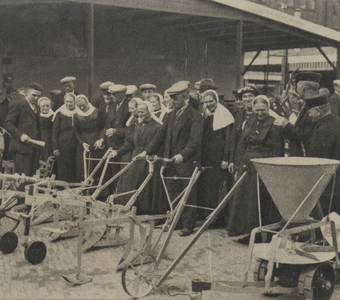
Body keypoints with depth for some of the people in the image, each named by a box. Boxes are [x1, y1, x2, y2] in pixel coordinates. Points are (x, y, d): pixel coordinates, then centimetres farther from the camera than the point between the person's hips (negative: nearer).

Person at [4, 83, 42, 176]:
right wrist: (20, 135, -21)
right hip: (22, 147, -7)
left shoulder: (37, 108, 22)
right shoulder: (17, 104, -2)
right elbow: (8, 124, -8)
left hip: (34, 148, 7)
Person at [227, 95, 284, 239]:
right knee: (241, 196, 8)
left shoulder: (274, 125, -6)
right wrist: (239, 167, 9)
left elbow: (277, 152, -9)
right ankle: (242, 228, 21)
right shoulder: (249, 123, 13)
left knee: (262, 199, -2)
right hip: (247, 166, 6)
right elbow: (242, 147, 15)